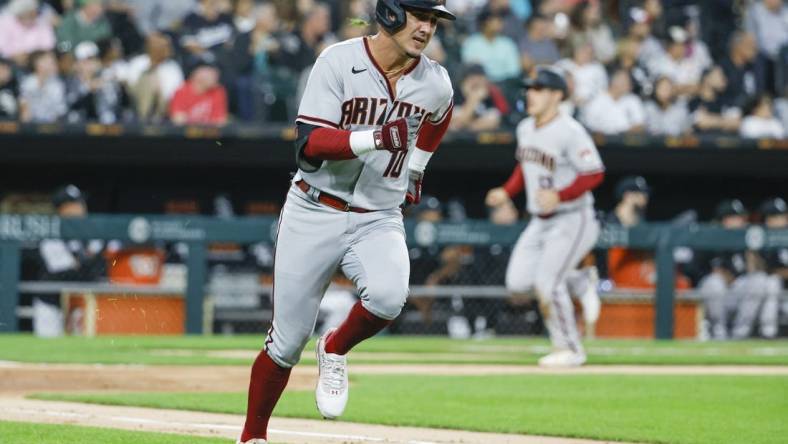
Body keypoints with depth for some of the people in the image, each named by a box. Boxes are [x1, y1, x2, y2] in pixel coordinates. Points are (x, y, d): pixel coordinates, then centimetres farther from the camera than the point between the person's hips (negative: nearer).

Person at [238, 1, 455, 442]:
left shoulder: (435, 84, -2)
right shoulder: (339, 62, -13)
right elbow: (310, 146, -21)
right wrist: (376, 137, -33)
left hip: (379, 220, 2)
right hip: (314, 215, -2)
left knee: (387, 297, -30)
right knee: (289, 340, 1)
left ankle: (335, 351, 1)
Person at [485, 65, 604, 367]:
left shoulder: (569, 132, -19)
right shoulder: (525, 129, 7)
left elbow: (594, 174, -22)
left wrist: (559, 196, -31)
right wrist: (507, 192, 8)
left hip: (571, 220, -8)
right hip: (539, 222, 8)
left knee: (547, 284, -16)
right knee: (517, 283, -2)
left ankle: (570, 350, 0)